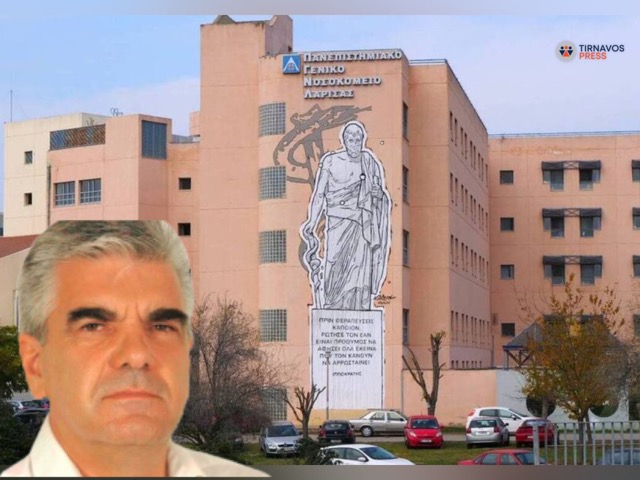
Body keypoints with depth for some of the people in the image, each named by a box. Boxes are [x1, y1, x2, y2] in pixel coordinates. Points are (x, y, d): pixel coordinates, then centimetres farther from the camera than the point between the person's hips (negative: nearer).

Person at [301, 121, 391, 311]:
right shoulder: (330, 161, 3)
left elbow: (383, 199, 19)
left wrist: (379, 194, -3)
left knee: (360, 272, -7)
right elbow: (319, 195, 2)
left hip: (363, 226, 2)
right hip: (338, 222, -2)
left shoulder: (371, 164, 11)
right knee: (335, 272, -11)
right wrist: (311, 224, -6)